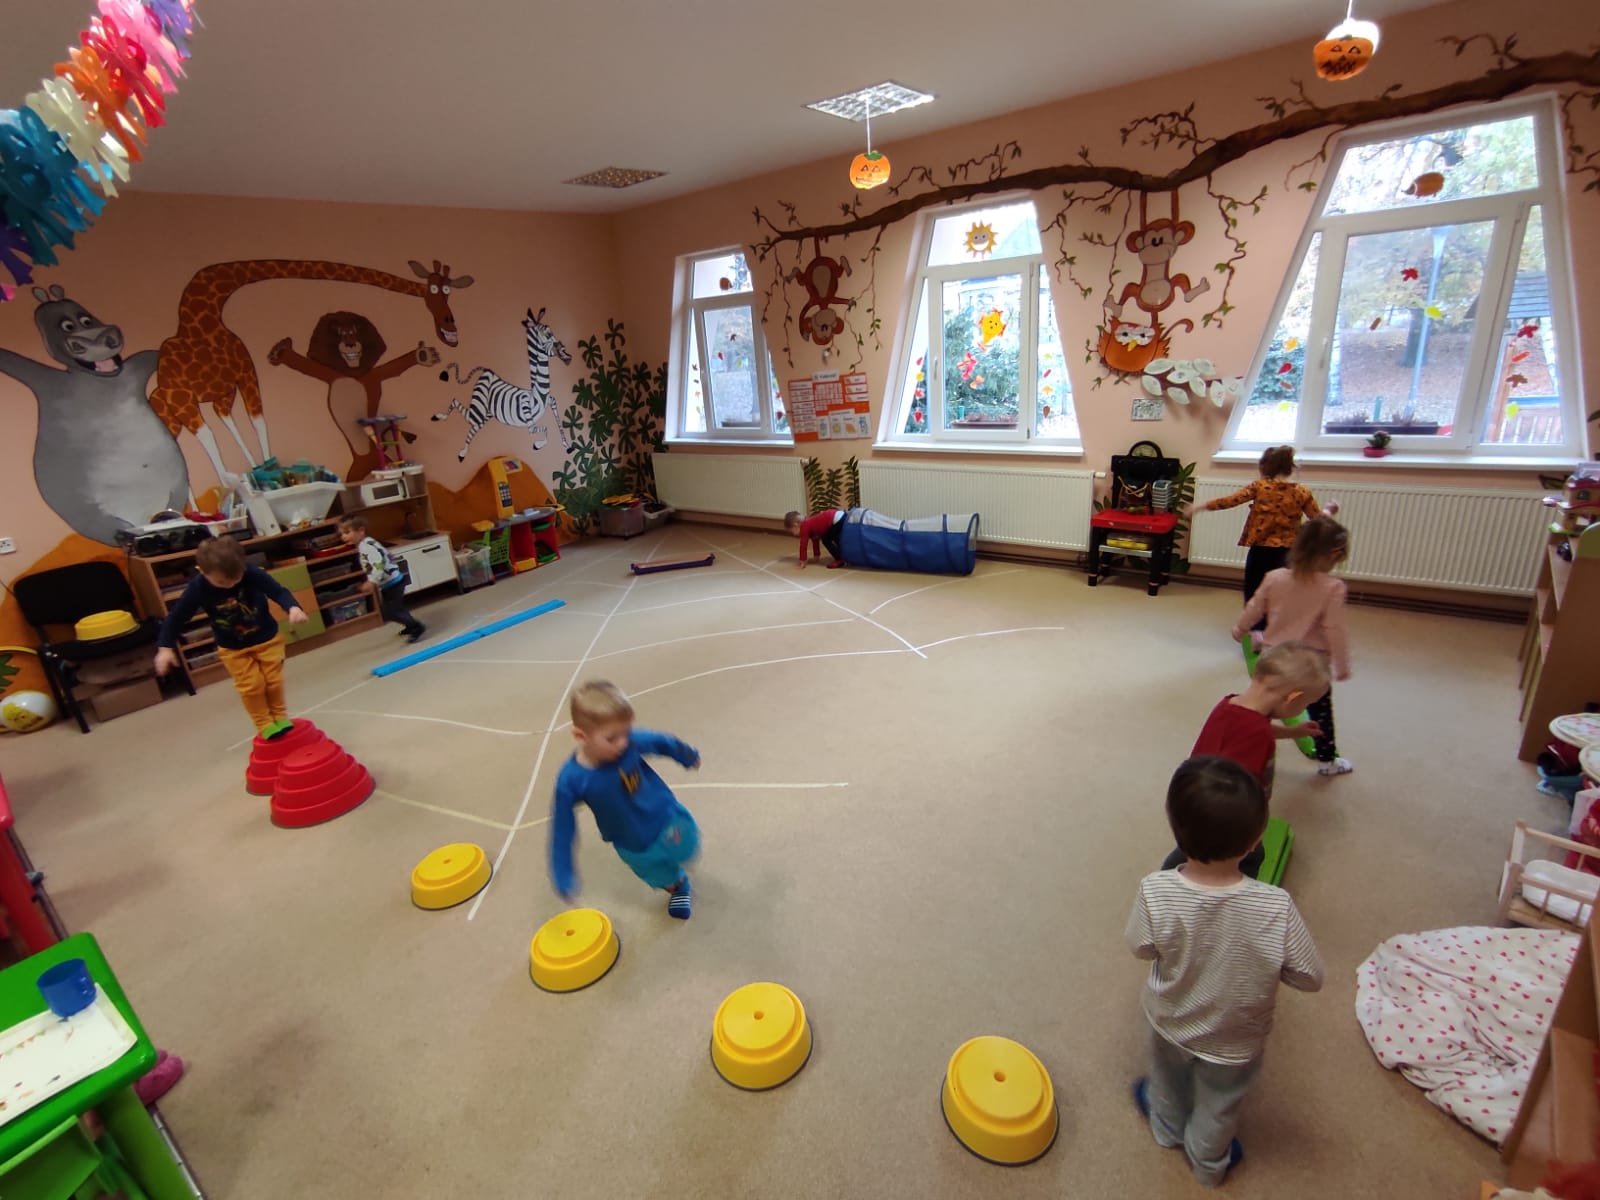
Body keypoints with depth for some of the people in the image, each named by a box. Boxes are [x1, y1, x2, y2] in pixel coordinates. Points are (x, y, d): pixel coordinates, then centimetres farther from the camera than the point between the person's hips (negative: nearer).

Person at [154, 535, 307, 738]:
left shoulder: (252, 574, -26)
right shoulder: (198, 588, -22)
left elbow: (278, 591, -22)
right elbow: (176, 617, -11)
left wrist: (293, 607, -43)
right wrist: (165, 647, -14)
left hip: (267, 638, 0)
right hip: (232, 647, 0)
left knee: (273, 680, 6)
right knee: (251, 686, -3)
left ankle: (279, 716, 28)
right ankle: (264, 724, 16)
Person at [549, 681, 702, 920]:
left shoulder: (631, 741, -31)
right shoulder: (571, 780, -32)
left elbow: (663, 742, -9)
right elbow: (562, 830, -18)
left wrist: (688, 755, 10)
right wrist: (563, 877, -12)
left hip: (666, 818, 0)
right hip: (633, 847, 0)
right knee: (661, 877, 20)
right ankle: (678, 887, 57)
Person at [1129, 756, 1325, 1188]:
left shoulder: (1155, 892, -36)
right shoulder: (1276, 908, -37)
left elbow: (1141, 947, -17)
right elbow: (1310, 977, -21)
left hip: (1170, 1022, 0)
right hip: (1234, 1042, 0)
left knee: (1168, 1082, 34)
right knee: (1218, 1108, 32)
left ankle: (1166, 1126, 63)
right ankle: (1208, 1163, 59)